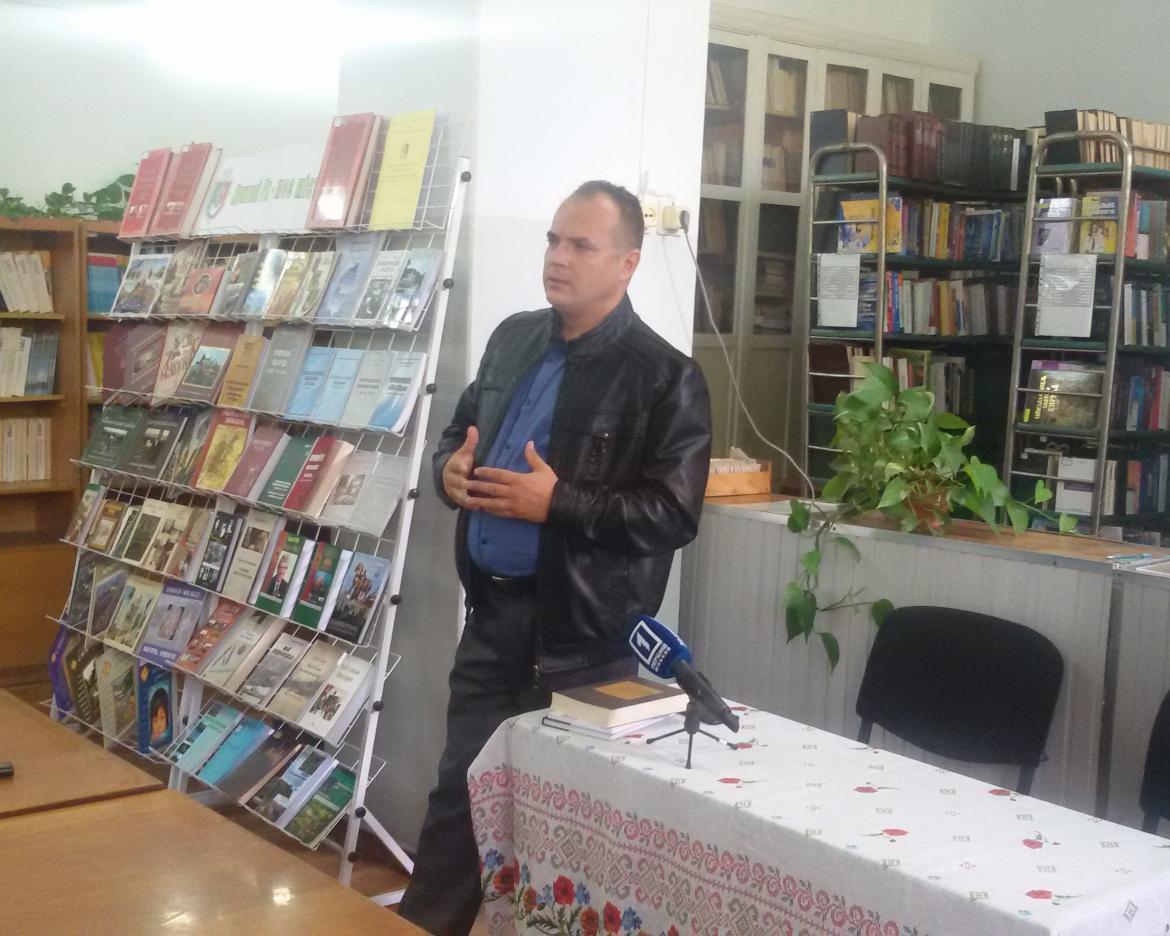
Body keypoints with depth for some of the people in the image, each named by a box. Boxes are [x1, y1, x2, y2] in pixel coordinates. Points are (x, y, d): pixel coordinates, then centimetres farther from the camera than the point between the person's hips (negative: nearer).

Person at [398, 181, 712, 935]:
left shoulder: (665, 377, -13)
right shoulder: (513, 339, 9)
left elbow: (673, 514, -17)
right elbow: (459, 431, 20)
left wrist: (559, 503, -24)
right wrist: (451, 469, -3)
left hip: (584, 637, -6)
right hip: (493, 613, 6)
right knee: (457, 790, 18)